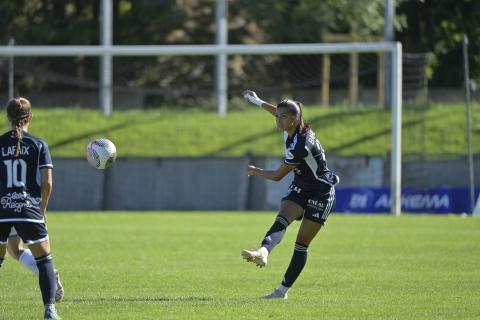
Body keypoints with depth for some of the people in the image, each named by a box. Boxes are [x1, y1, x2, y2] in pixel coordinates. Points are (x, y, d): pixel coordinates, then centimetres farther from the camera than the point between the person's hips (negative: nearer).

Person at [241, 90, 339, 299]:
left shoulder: (300, 145, -30)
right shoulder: (293, 128, -5)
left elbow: (277, 176, -19)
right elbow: (280, 113, 23)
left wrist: (254, 172, -2)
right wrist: (258, 102, 32)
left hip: (321, 193, -8)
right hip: (300, 188, 8)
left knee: (301, 246, -4)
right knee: (282, 219, -23)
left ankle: (283, 290, -1)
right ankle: (263, 253, -48)